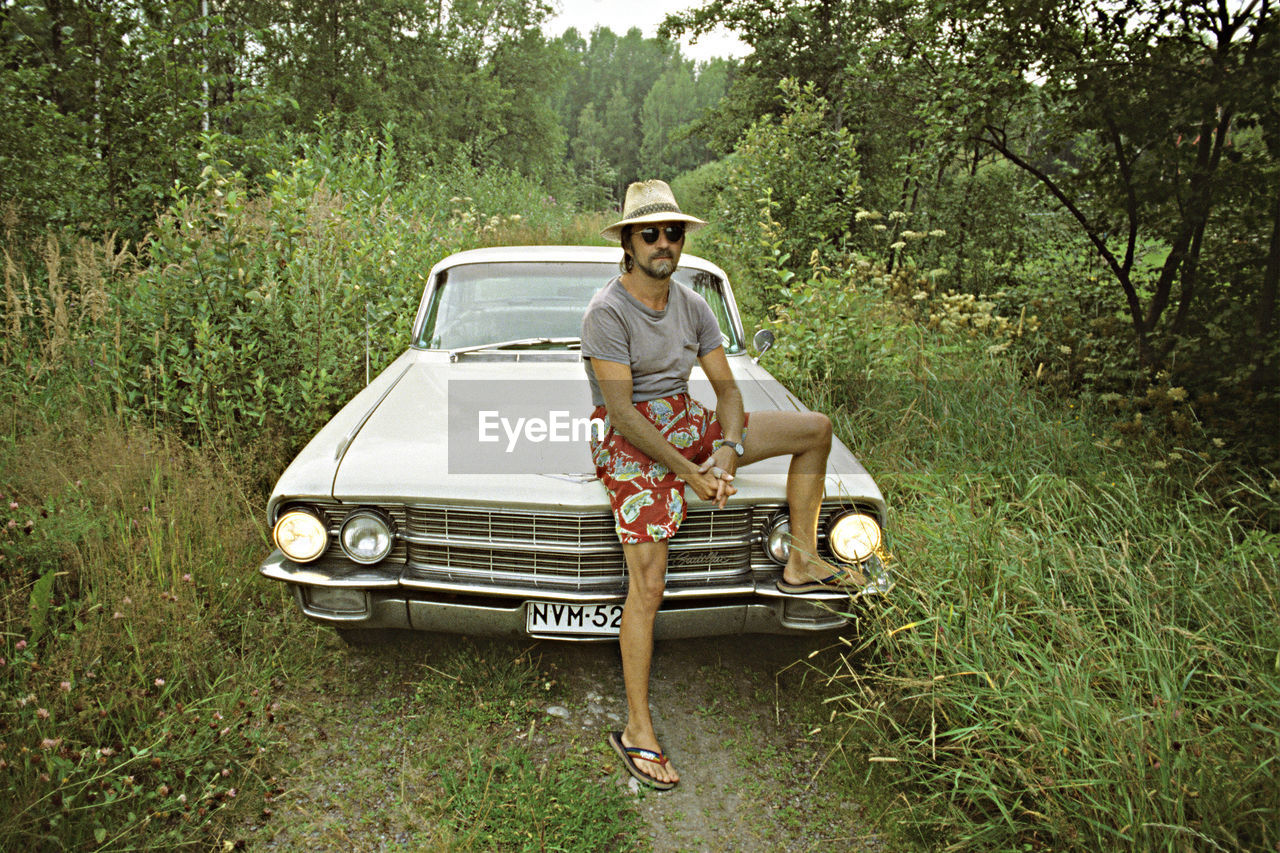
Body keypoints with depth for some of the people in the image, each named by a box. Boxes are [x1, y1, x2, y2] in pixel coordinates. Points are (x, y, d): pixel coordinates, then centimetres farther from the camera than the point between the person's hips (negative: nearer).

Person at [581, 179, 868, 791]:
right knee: (647, 586, -16)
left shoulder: (692, 305, 7)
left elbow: (727, 387, 5)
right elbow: (621, 412, -20)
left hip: (686, 423, 7)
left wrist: (727, 449, -14)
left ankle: (802, 563, 11)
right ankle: (637, 733, -2)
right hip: (630, 442, -7)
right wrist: (688, 470, -22)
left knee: (816, 428, 5)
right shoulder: (608, 311, -14)